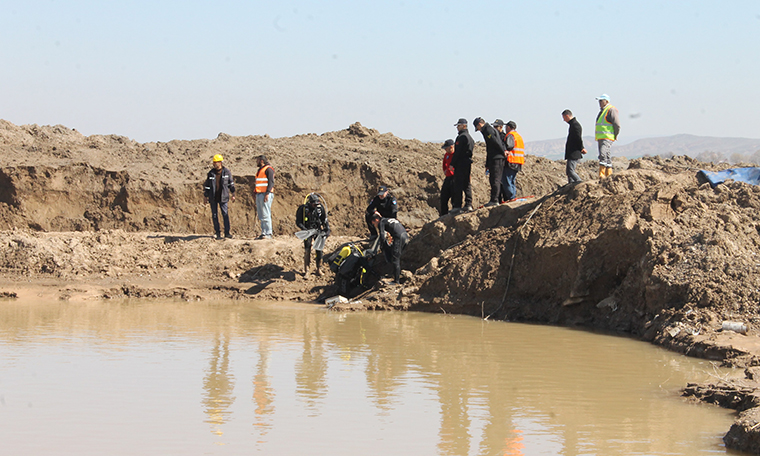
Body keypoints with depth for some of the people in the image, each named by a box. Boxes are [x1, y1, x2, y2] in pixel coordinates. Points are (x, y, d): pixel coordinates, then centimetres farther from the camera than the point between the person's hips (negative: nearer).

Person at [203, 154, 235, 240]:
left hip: (223, 197, -1)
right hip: (213, 198, 1)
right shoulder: (211, 173, 3)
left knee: (225, 214, -4)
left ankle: (227, 233, 3)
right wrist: (206, 195, 4)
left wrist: (233, 194, 9)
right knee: (214, 215, 2)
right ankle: (218, 233, 9)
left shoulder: (226, 172, 1)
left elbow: (231, 183, 10)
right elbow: (207, 184, 9)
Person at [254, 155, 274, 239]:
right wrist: (256, 193, 21)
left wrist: (267, 194, -22)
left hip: (265, 194, -9)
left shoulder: (268, 169, -6)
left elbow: (271, 182, -14)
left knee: (266, 215, -12)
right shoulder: (260, 170, 22)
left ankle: (268, 234, -14)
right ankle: (263, 233, 7)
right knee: (261, 216, 6)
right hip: (259, 194, 9)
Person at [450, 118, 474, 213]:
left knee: (458, 185, -8)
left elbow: (457, 152, -17)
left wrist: (452, 164, -14)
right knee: (467, 184, 12)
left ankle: (457, 206, -10)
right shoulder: (469, 137, 17)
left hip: (460, 163, -9)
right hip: (468, 163, 9)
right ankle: (468, 204, 10)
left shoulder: (461, 137, -13)